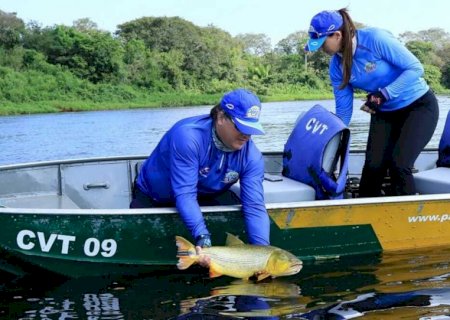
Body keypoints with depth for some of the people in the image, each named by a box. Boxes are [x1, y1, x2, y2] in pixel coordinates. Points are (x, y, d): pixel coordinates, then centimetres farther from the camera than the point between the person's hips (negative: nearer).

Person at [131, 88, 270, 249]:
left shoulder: (252, 156, -23)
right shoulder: (188, 136, -37)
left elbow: (254, 206, -30)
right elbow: (184, 194, -41)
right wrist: (202, 236, -53)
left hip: (206, 195, 3)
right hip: (154, 197, -3)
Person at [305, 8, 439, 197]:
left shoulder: (375, 39, -26)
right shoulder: (337, 65, -7)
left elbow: (415, 68, -22)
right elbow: (343, 110, 0)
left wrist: (383, 94, -29)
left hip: (419, 105, -5)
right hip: (383, 113, 5)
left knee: (399, 164, -18)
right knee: (373, 165, -10)